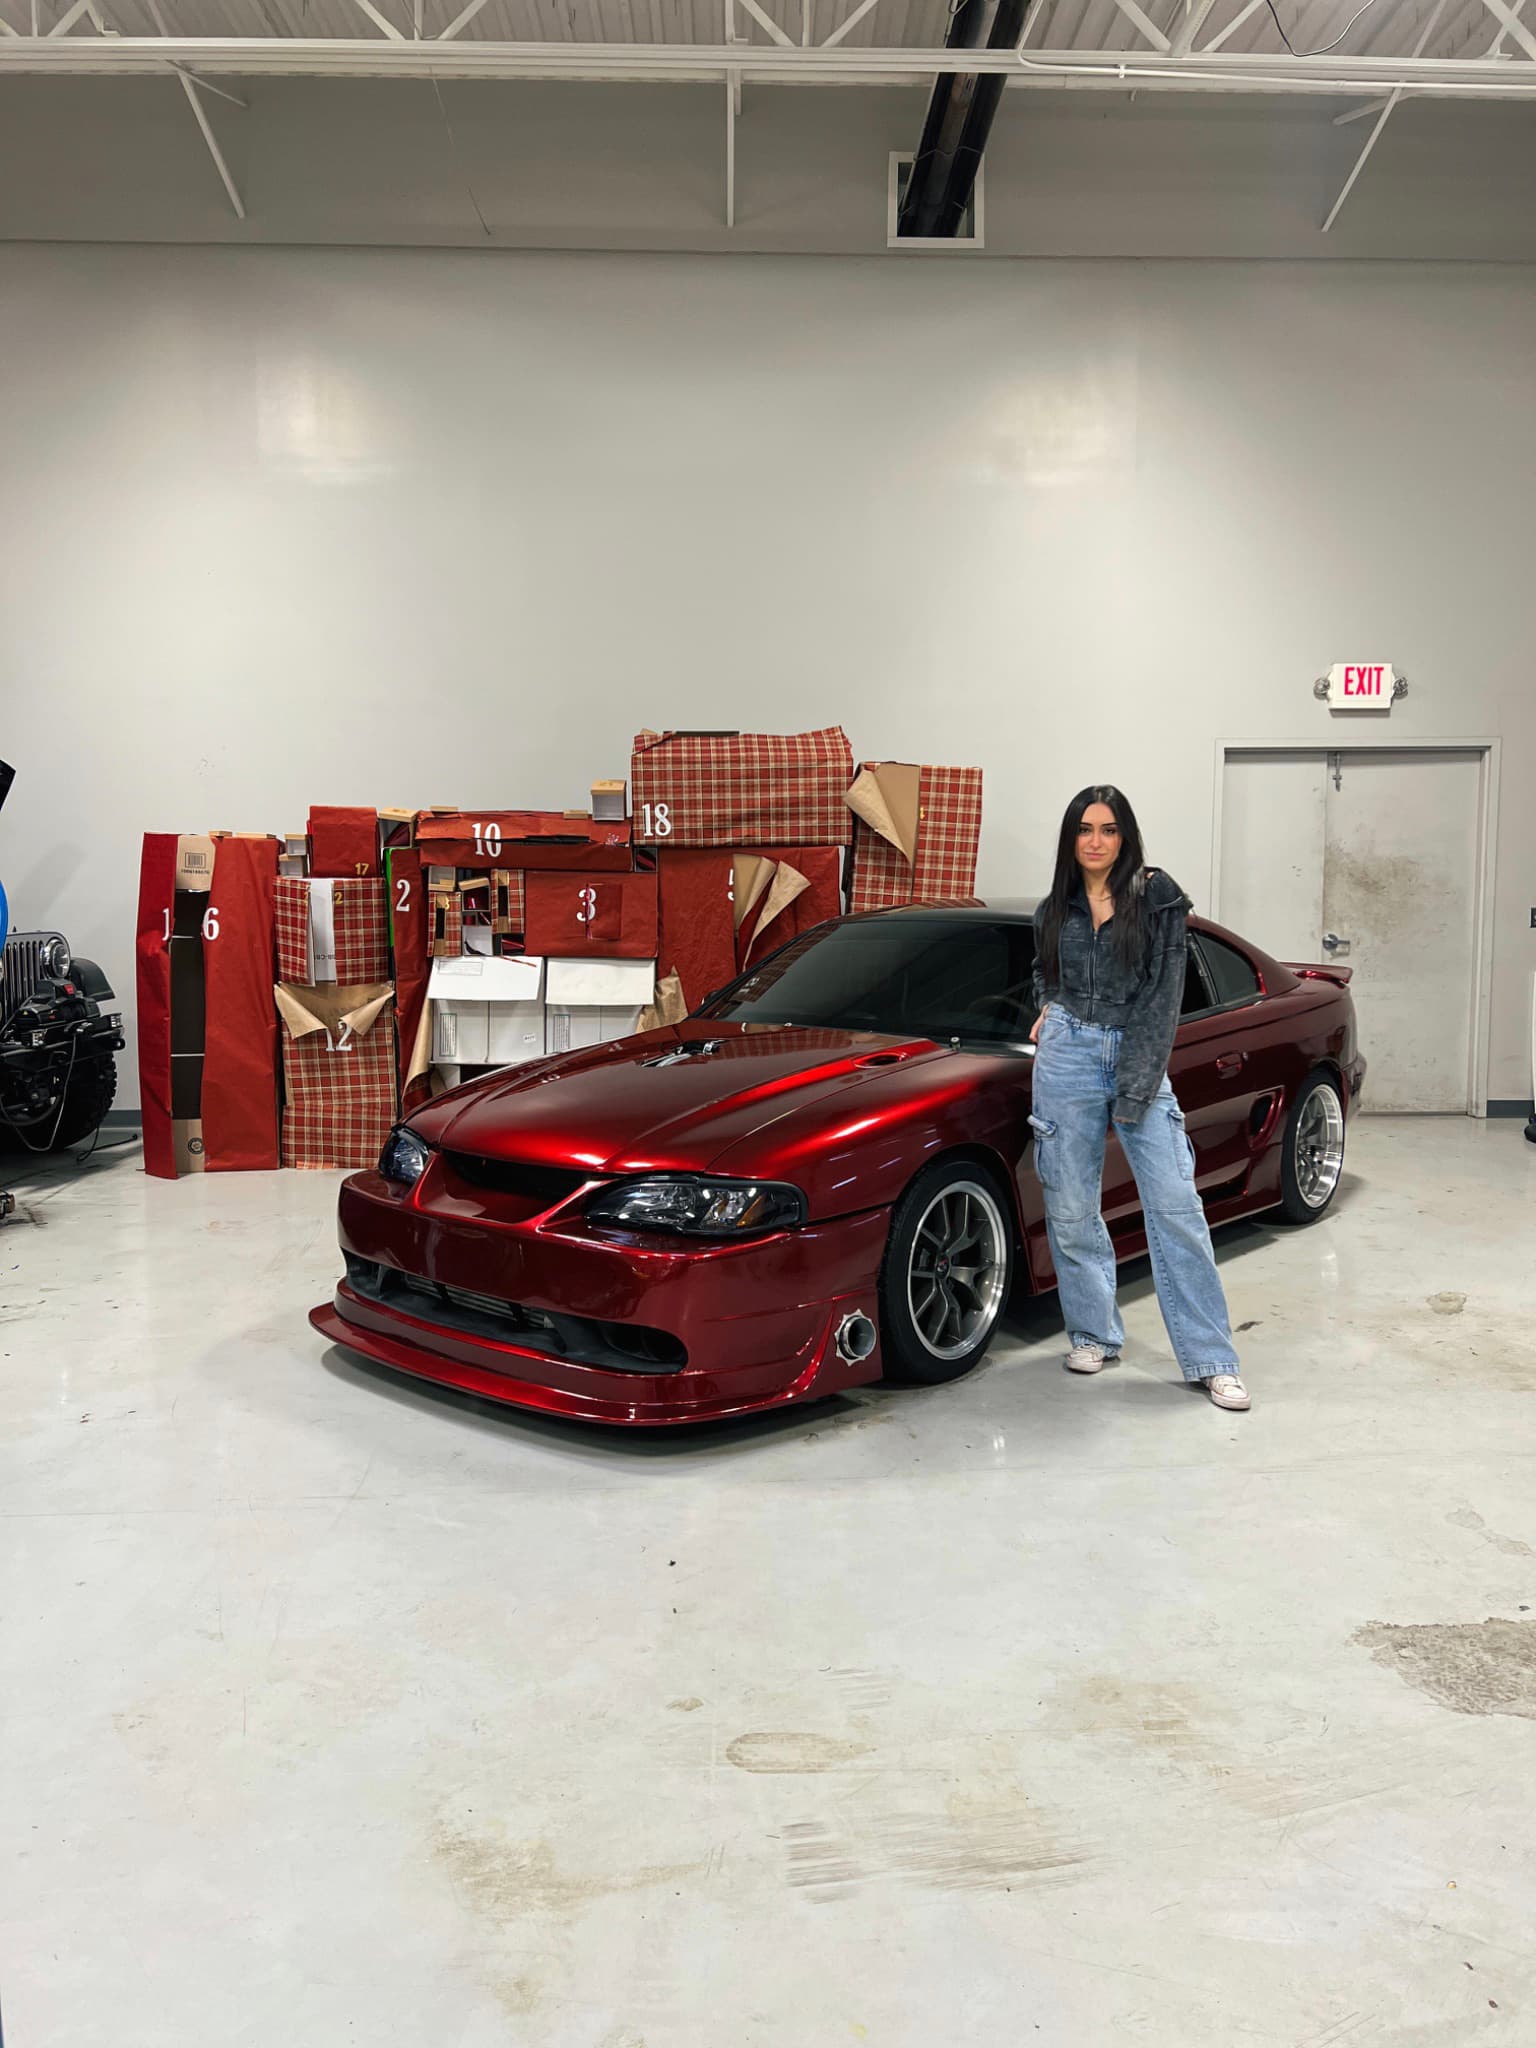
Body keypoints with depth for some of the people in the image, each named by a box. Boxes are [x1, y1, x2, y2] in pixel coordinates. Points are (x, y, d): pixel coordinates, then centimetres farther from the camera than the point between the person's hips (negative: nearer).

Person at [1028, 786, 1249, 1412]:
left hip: (1141, 1060, -3)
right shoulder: (1054, 909, 11)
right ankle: (1094, 1335, 22)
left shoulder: (1158, 897, -1)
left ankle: (1212, 1360, 0)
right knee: (1071, 1210, 4)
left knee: (1175, 1207, -6)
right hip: (1067, 1056, 3)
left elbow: (1163, 993, -7)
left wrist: (1133, 1087, -12)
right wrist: (1049, 1011, 8)